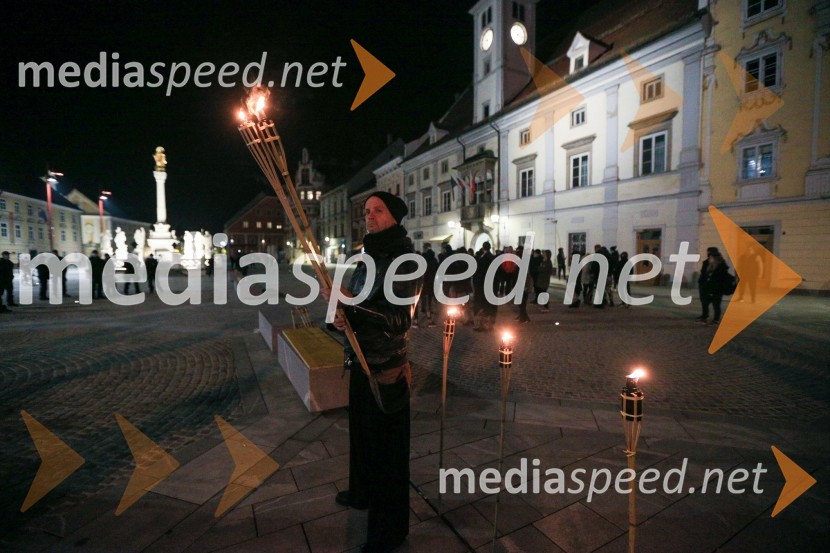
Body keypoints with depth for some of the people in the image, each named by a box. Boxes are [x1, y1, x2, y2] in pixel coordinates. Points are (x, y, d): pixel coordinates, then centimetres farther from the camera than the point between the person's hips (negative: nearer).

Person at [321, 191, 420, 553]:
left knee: (387, 445, 6)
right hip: (361, 361, 8)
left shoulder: (405, 260, -15)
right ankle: (363, 493, 49)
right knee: (361, 433, 24)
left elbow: (400, 319, -22)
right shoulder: (370, 257, 10)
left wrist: (350, 303, -25)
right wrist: (342, 317, -3)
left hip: (386, 367, -8)